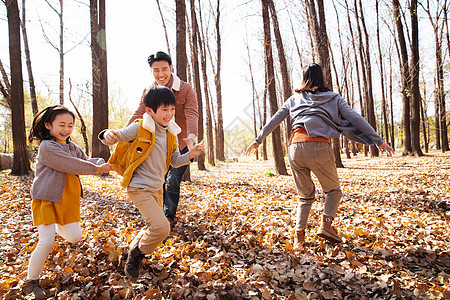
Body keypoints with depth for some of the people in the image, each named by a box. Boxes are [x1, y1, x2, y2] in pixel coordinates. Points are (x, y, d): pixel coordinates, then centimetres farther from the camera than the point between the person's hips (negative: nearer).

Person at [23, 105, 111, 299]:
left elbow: (86, 161, 9)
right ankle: (31, 281, 10)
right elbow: (70, 165, -22)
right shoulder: (46, 147, -15)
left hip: (68, 200, 7)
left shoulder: (72, 147, 11)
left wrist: (104, 163, -12)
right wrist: (97, 169, -16)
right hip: (46, 199, -7)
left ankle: (58, 228, 46)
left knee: (75, 236, 10)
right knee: (46, 242, -10)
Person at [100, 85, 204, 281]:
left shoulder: (170, 134, 6)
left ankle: (134, 249, 48)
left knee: (154, 226, 22)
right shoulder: (139, 128, -14)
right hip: (139, 188, -8)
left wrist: (190, 155, -9)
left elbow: (175, 161, 9)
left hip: (157, 188, 8)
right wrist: (107, 135, -40)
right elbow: (116, 137, -17)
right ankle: (136, 254, 8)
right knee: (161, 227, -17)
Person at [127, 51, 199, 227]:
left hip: (181, 145, -4)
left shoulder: (185, 89, -12)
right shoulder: (148, 92, 2)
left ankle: (169, 216, 10)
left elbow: (191, 113, -24)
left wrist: (191, 136, -43)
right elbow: (138, 114, -5)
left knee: (173, 179, -10)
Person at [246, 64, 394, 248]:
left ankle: (299, 235, 4)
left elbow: (273, 121, 20)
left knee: (305, 196, 17)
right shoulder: (333, 98, 17)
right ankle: (326, 224, -6)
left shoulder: (294, 99, 22)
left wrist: (257, 141, 28)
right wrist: (378, 140, 9)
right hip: (319, 146, -2)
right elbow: (355, 119, 9)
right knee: (333, 190, 17)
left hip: (295, 148, 3)